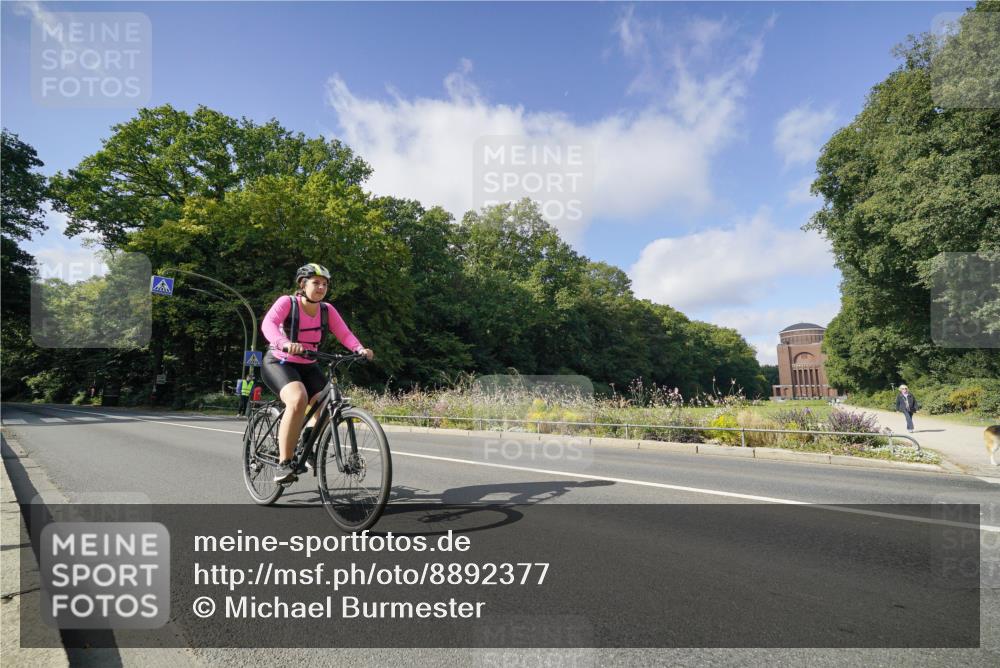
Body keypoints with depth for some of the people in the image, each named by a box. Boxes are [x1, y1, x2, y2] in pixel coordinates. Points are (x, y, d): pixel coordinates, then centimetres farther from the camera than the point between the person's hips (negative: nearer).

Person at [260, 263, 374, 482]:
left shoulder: (327, 309, -3)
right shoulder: (287, 302, -15)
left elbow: (344, 333, -14)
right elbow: (268, 323, -33)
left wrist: (360, 349, -35)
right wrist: (284, 343, -54)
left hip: (307, 367, 5)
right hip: (279, 363, -5)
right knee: (298, 400, -33)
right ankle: (283, 464, -24)